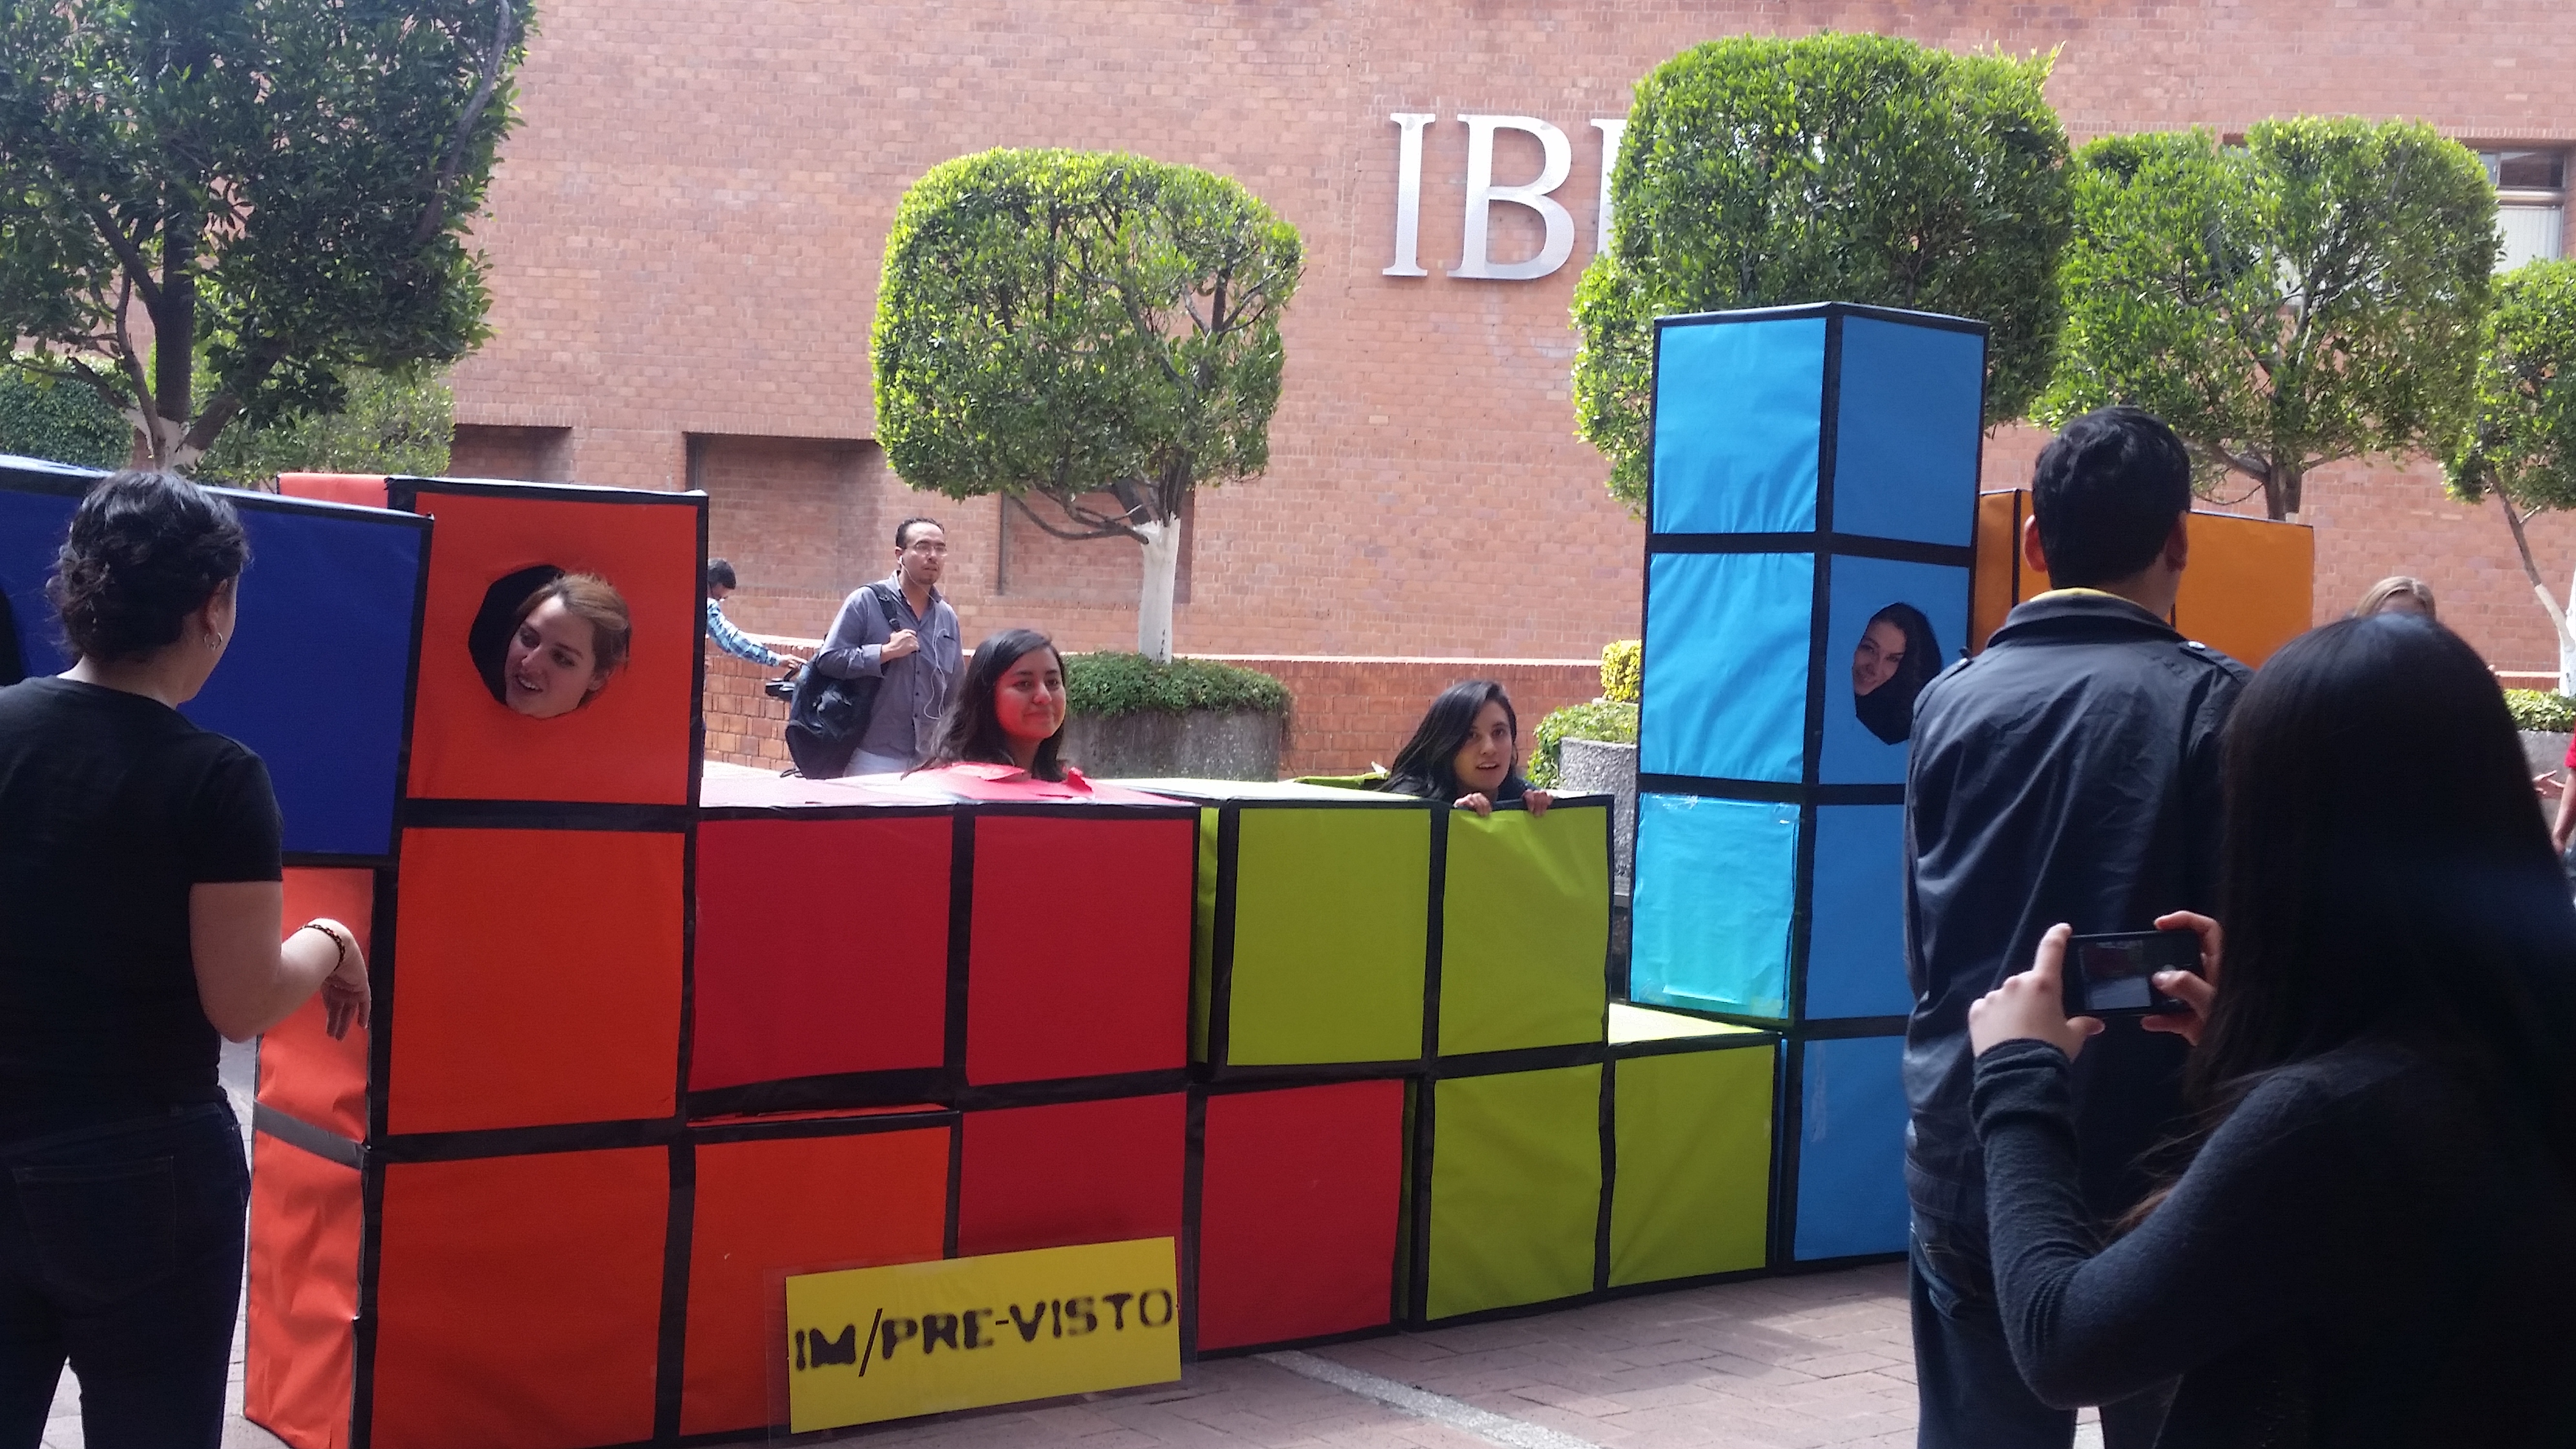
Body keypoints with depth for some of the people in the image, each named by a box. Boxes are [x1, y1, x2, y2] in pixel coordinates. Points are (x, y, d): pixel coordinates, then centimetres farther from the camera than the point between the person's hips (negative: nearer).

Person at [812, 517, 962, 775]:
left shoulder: (947, 618, 10)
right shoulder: (866, 602, -5)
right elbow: (828, 660, -10)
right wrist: (886, 652, -17)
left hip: (931, 761, 5)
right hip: (874, 759, -5)